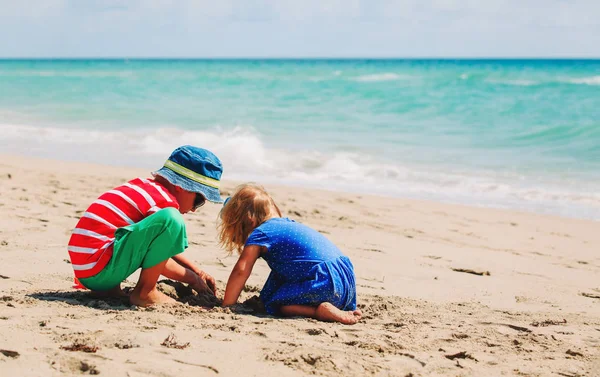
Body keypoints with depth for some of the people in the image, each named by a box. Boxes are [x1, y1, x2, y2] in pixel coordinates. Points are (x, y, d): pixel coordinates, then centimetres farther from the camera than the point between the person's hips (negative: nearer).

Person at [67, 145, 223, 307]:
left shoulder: (146, 186, 18)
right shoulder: (163, 200, -10)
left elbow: (160, 250, 27)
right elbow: (158, 260, -6)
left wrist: (198, 271, 22)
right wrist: (193, 279, 7)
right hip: (99, 271, -10)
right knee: (170, 219, -20)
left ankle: (110, 288, 15)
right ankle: (145, 292, -9)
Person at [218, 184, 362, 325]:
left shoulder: (259, 234, 0)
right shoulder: (288, 224, 26)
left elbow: (240, 272, -5)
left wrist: (226, 307, 1)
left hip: (323, 282, -9)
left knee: (272, 304, 1)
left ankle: (321, 310, -16)